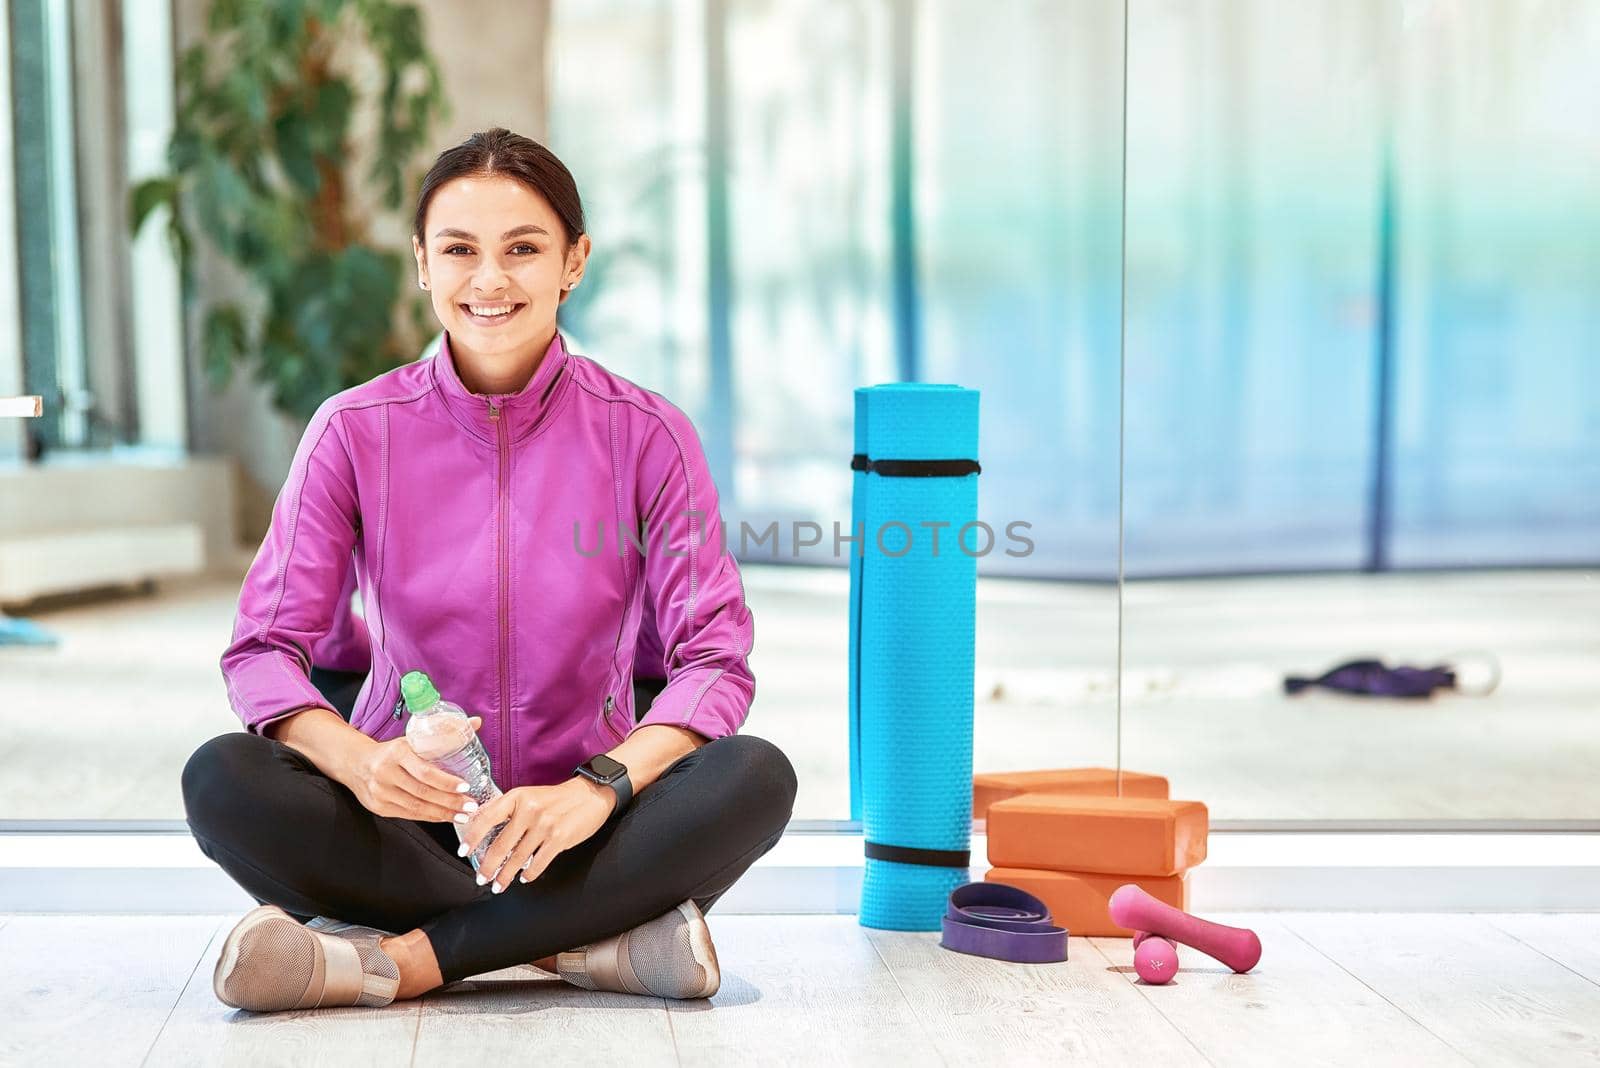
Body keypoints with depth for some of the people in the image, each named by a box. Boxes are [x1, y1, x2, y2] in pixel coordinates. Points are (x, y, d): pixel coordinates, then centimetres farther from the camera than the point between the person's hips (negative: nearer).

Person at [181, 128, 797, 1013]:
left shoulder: (645, 434, -4)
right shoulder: (356, 431, -2)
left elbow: (715, 656, -9)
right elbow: (265, 648, -6)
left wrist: (597, 787, -26)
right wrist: (359, 763, -27)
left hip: (581, 817, 0)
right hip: (410, 819, 1)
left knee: (756, 778, -28)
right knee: (222, 779, -27)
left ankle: (401, 958, -24)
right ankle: (594, 944, -24)